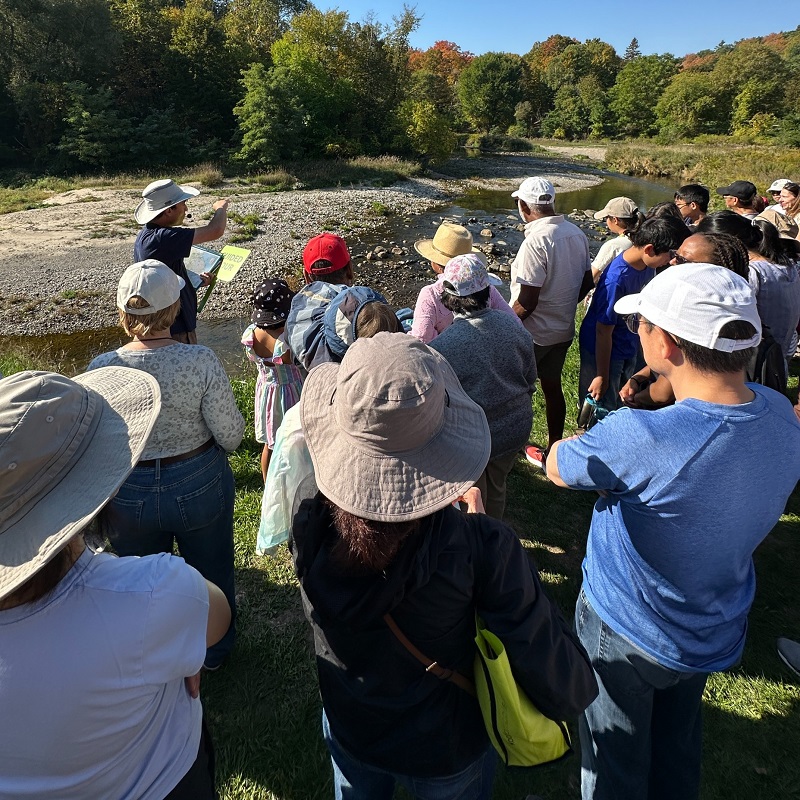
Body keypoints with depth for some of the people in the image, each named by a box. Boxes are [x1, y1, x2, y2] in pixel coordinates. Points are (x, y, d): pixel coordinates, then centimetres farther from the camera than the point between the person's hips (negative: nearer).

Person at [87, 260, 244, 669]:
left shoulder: (100, 369, -17)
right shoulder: (201, 361, -23)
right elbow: (230, 435, -18)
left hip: (130, 495, 2)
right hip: (199, 484, -1)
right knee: (210, 573, 24)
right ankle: (214, 651, 48)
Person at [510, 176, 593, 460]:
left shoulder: (537, 240, -24)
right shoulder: (577, 234, 0)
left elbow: (526, 301, -25)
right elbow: (587, 283, 9)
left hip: (533, 333, -7)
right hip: (563, 330, 7)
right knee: (552, 387, 19)